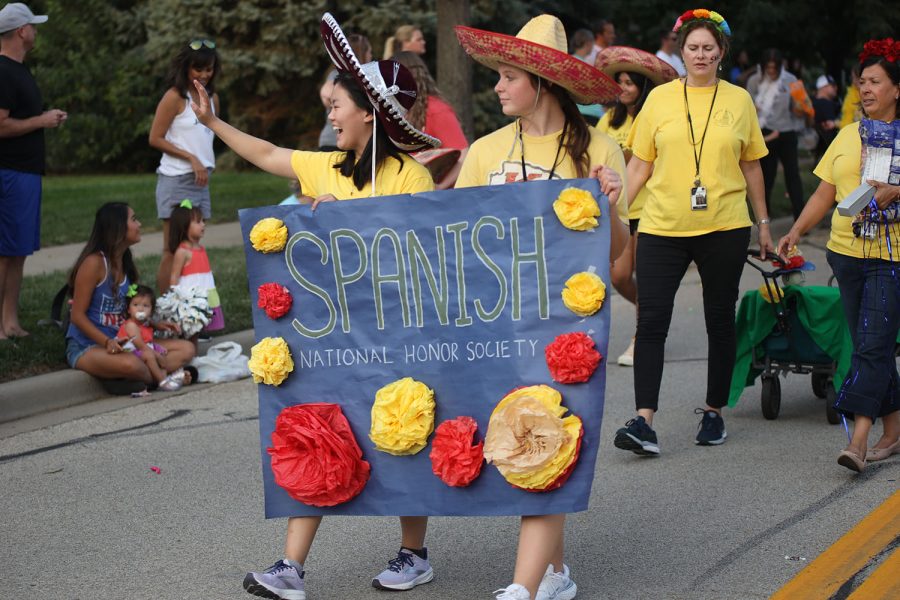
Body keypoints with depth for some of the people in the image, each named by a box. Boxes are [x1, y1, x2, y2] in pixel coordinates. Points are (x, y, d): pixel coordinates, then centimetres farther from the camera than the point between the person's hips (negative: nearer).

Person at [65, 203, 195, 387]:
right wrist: (107, 342, -26)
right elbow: (77, 315, -15)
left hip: (120, 344, 8)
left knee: (186, 349, -4)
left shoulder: (126, 263, 11)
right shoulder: (94, 263, -13)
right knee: (129, 363, -39)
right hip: (86, 347, -8)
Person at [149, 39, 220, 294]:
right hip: (176, 180, -7)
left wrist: (204, 163, 8)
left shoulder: (212, 98, 12)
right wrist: (191, 158, -14)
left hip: (201, 181, 7)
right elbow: (155, 139, -11)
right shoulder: (175, 97, -9)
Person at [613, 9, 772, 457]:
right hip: (662, 229, -1)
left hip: (724, 230, 1)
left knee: (720, 322, 10)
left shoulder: (739, 100, 6)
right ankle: (643, 421, -11)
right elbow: (639, 165, 7)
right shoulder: (660, 98, 4)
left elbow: (751, 167, 13)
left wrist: (763, 224, 15)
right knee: (651, 321, -9)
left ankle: (714, 412, 24)